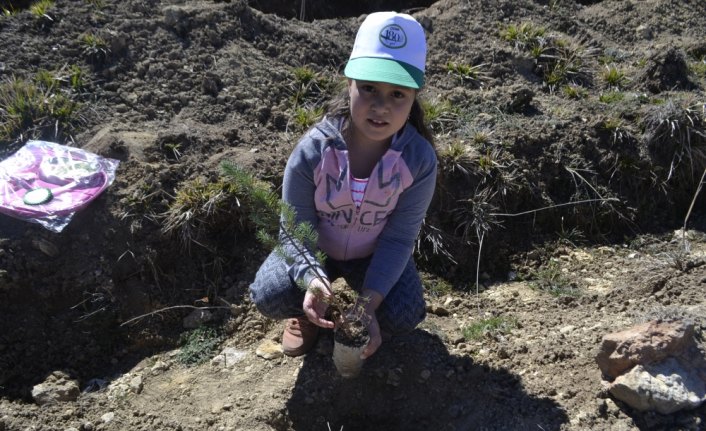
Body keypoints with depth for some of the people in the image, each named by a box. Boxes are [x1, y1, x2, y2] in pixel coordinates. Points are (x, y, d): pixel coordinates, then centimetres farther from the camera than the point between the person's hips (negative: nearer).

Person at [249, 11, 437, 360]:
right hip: (316, 249, -1)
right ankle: (307, 313, 12)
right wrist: (310, 280, -42)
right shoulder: (312, 151, -30)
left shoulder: (420, 160, -27)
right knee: (268, 296, -25)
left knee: (403, 318, -19)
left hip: (375, 254, 1)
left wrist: (369, 303, -29)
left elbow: (399, 237, -20)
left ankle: (357, 292, 16)